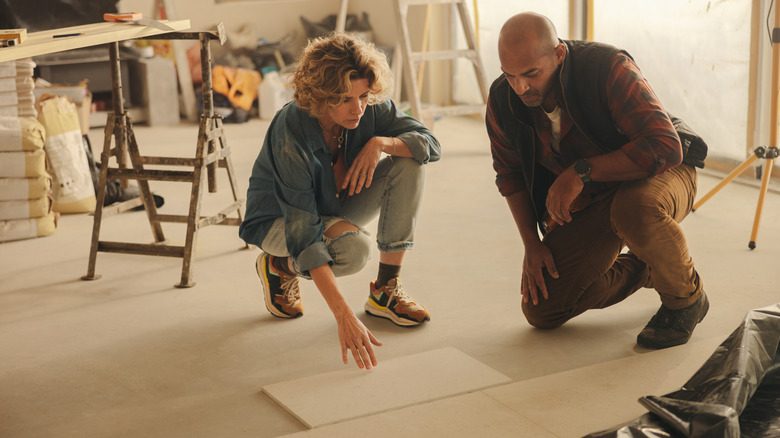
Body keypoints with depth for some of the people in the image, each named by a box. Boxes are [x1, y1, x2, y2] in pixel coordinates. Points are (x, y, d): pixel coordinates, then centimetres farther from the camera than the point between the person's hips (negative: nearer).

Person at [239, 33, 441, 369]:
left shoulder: (370, 109, -21)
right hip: (279, 219, -6)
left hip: (337, 208, 6)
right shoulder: (291, 135, -36)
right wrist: (345, 318, -49)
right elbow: (303, 235, -41)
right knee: (353, 248, -37)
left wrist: (381, 143, -35)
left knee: (409, 164, -19)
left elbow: (430, 144, -13)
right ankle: (278, 266, -2)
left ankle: (386, 291, -11)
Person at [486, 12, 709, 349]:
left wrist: (581, 172, -37)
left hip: (658, 174, -5)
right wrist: (532, 244, -3)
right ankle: (642, 269, 20)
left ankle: (685, 298, -12)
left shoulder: (609, 69, -30)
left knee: (634, 207, -43)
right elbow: (510, 173, 4)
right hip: (588, 201, 5)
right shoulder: (502, 101, -14)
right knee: (541, 311, -4)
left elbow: (665, 148, -37)